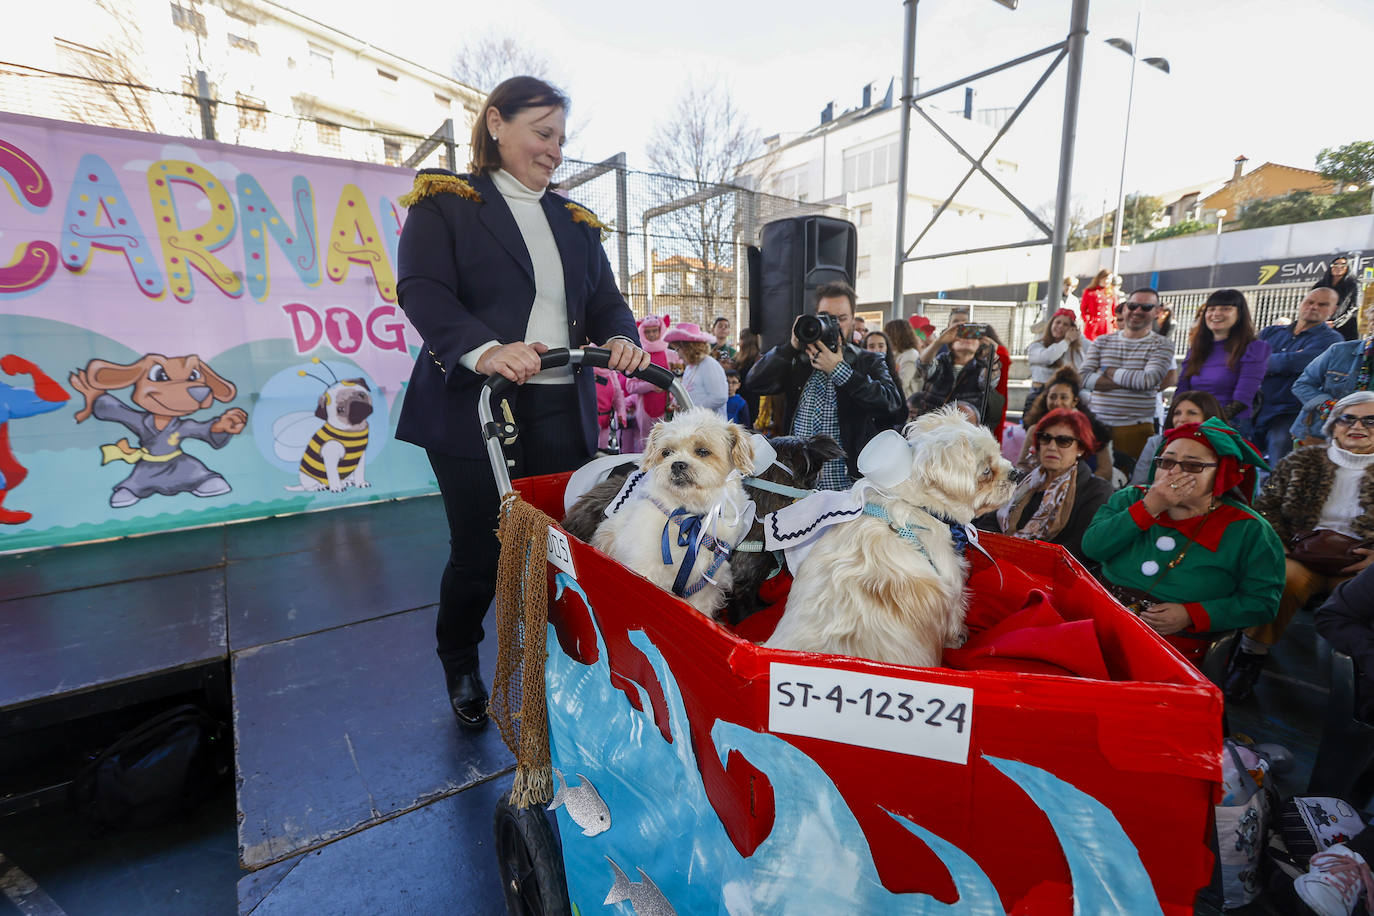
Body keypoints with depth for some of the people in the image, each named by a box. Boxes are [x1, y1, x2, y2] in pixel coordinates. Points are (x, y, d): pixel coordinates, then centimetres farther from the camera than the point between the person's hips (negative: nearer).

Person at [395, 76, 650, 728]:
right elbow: (422, 290, -9)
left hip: (562, 411, 4)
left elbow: (606, 299, 14)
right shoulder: (444, 202, 5)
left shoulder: (575, 222, 20)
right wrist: (484, 350, -28)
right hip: (475, 407, -4)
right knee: (478, 552, 4)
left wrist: (621, 338, -10)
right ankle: (459, 666, 32)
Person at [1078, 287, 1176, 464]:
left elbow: (1149, 380, -14)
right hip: (1097, 425, 2)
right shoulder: (1102, 341, 12)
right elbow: (1083, 378, -3)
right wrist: (1130, 381, -9)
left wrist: (1109, 372, -3)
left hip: (1135, 429, -2)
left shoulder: (1162, 346, 5)